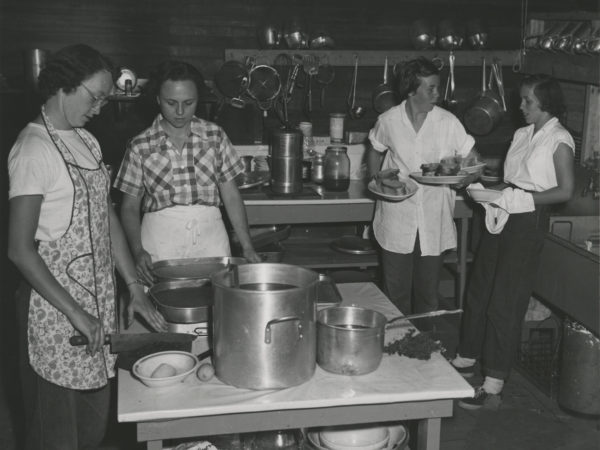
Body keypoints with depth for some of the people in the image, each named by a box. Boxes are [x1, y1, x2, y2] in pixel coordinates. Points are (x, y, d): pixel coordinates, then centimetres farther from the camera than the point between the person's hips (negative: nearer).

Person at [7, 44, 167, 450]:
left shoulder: (86, 141, 9)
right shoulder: (33, 150, -16)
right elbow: (20, 250, -18)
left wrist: (136, 289, 6)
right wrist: (76, 313, -19)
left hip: (99, 297, 8)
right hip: (55, 304, -8)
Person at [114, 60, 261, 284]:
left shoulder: (214, 136, 4)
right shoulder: (140, 146, 0)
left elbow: (231, 196, 6)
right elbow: (130, 207, 4)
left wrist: (247, 247, -1)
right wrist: (138, 251, -11)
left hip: (210, 236, 1)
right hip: (160, 239, -1)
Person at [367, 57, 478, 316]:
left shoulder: (448, 122, -3)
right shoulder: (388, 121, -2)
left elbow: (473, 159, 3)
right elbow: (375, 152, 16)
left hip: (434, 224, 1)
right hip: (397, 222, 0)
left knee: (429, 294, 11)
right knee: (396, 294, 8)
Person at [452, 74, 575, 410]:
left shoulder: (559, 140, -8)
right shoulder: (522, 134, 13)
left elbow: (565, 191, -12)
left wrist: (522, 198, -18)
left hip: (527, 224, -7)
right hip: (502, 218, 7)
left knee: (504, 303, -5)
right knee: (478, 291, 13)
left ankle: (493, 386, 4)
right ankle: (467, 360, 31)